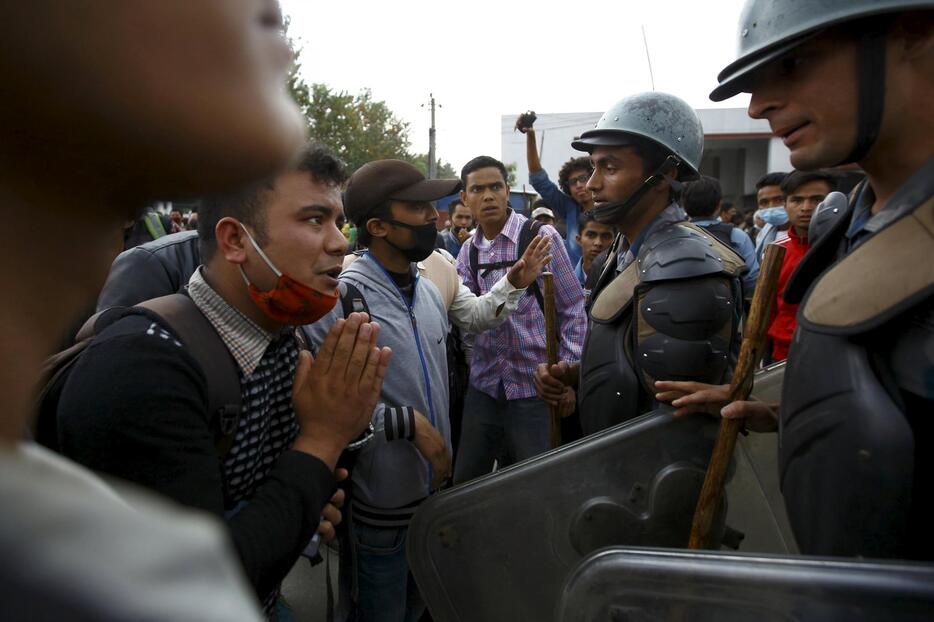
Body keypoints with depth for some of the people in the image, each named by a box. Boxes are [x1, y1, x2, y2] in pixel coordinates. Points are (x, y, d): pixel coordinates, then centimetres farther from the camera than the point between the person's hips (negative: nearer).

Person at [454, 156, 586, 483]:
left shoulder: (541, 236, -8)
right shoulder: (468, 251, 7)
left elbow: (572, 310, -5)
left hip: (534, 389, -4)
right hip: (484, 387, 4)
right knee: (465, 484, 12)